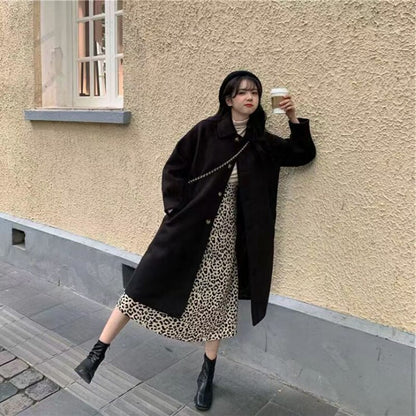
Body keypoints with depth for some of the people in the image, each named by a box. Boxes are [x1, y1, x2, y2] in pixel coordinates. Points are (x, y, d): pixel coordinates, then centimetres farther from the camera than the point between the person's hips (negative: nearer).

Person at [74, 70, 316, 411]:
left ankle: (207, 375, 31)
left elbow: (304, 155, 8)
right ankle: (97, 354, 13)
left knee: (216, 302, 11)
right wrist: (175, 208, -8)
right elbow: (174, 169, -1)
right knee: (144, 285, 0)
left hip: (226, 237, 3)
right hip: (187, 227, -2)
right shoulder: (207, 131, -5)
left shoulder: (263, 143, 4)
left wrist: (295, 120, -5)